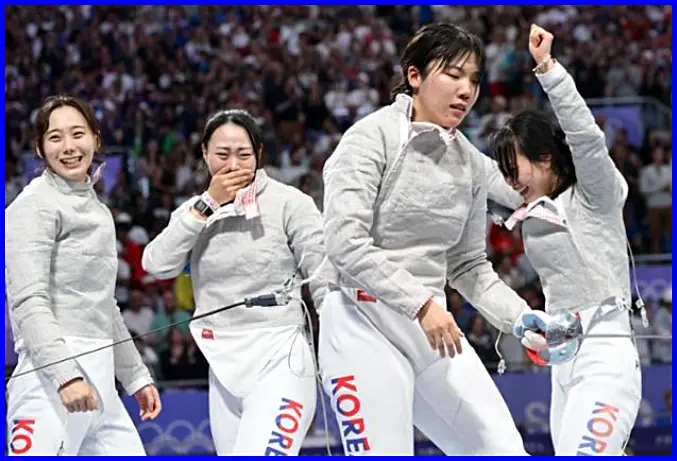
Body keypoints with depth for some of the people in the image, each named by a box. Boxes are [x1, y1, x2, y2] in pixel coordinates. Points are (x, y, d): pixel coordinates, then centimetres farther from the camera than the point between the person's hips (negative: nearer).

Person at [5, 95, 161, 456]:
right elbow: (28, 301, -18)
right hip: (52, 376, -9)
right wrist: (66, 373, -29)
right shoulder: (37, 204, -8)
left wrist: (136, 376, 26)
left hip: (96, 376, 9)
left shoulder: (97, 210, 18)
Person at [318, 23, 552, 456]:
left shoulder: (471, 163, 9)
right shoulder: (372, 137, -9)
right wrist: (420, 303, -25)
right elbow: (346, 243, -19)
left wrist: (520, 317, 1)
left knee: (504, 451, 3)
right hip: (365, 325, -7)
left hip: (432, 326, 7)